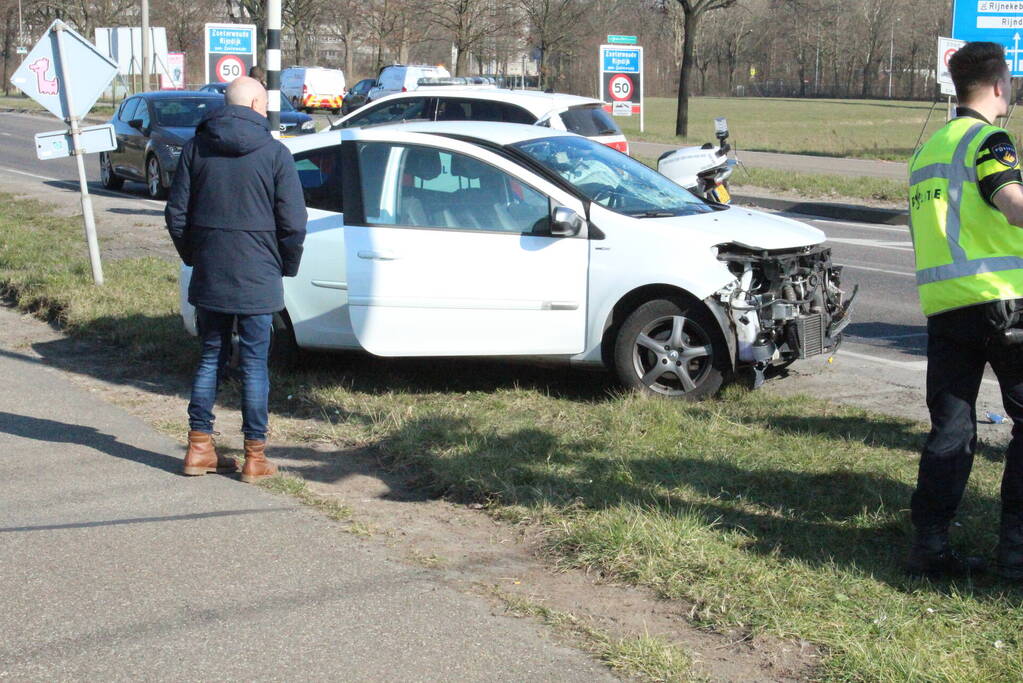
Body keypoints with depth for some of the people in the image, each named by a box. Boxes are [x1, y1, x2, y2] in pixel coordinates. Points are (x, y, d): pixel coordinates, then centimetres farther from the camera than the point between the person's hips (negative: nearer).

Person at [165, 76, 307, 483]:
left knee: (211, 358, 14)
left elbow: (176, 214, 4)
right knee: (254, 364, 3)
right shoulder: (273, 153, -7)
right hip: (257, 279, -3)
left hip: (208, 277, 3)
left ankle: (199, 448, 16)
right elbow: (293, 223, -9)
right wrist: (287, 267, 7)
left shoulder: (196, 148, 3)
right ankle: (255, 457, 8)